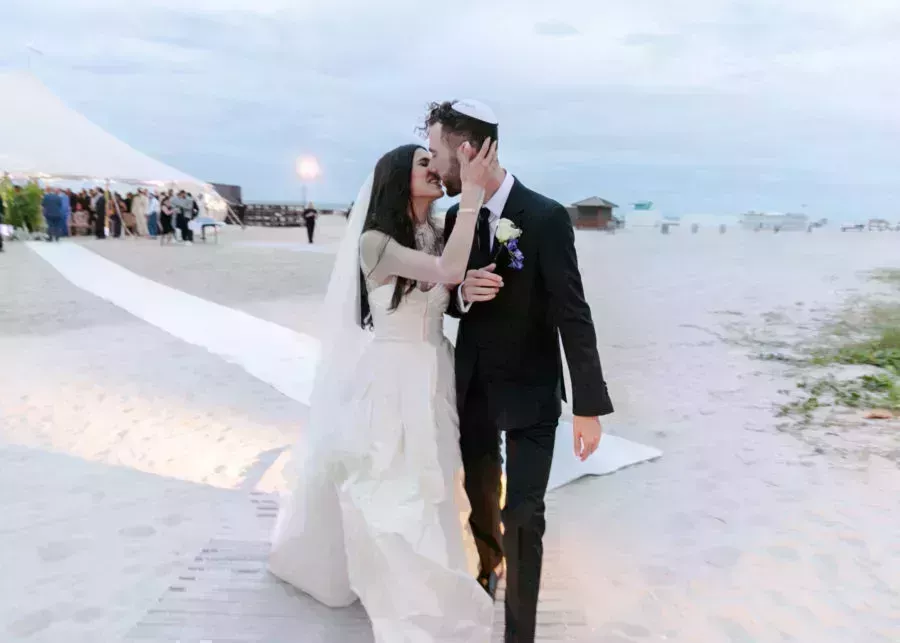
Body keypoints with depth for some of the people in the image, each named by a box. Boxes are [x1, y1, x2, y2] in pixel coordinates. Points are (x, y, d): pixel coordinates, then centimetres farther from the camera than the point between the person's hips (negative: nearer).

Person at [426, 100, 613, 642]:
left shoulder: (546, 217, -18)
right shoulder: (455, 219, -2)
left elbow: (572, 314, -18)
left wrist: (589, 406, -19)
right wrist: (463, 293, -18)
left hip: (530, 391, -5)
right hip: (472, 387, 5)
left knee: (522, 516, -2)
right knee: (480, 497, 21)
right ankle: (489, 571, 50)